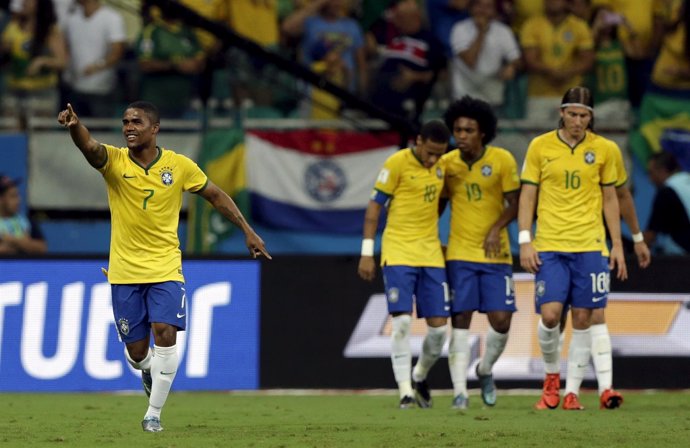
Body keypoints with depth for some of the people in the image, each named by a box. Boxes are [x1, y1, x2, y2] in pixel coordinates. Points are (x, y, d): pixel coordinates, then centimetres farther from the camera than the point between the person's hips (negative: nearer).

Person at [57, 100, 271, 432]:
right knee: (136, 350, 3)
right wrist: (74, 125, -53)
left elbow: (216, 196, 9)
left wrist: (248, 231, 8)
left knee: (165, 334, -17)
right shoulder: (114, 161, -8)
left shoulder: (179, 165, -4)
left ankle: (154, 413, -4)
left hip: (165, 268, 0)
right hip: (125, 271, 0)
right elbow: (89, 146, -30)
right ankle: (148, 371, 41)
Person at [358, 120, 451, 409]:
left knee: (438, 325, 1)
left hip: (431, 254, 5)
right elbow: (374, 207, -6)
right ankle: (405, 392, -7)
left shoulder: (441, 167, 8)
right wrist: (367, 252, -9)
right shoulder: (397, 163, -9)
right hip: (398, 252, -5)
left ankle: (420, 377, 26)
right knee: (402, 321, -13)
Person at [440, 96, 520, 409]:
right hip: (459, 253, 1)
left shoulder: (502, 160, -6)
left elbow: (514, 204, -3)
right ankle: (459, 390, -4)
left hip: (495, 253, -1)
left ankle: (485, 370, 23)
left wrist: (497, 228, -19)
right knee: (460, 320, -6)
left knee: (501, 320, -5)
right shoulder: (447, 163, 0)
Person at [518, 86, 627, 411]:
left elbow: (610, 198, 12)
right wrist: (524, 241, -3)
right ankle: (552, 375, 14)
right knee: (549, 315, -11)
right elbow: (528, 195, 5)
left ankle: (572, 391, 7)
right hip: (549, 246, -1)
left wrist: (617, 244, 8)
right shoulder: (540, 146, 2)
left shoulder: (604, 149, 4)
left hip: (589, 246, 1)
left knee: (582, 319, 0)